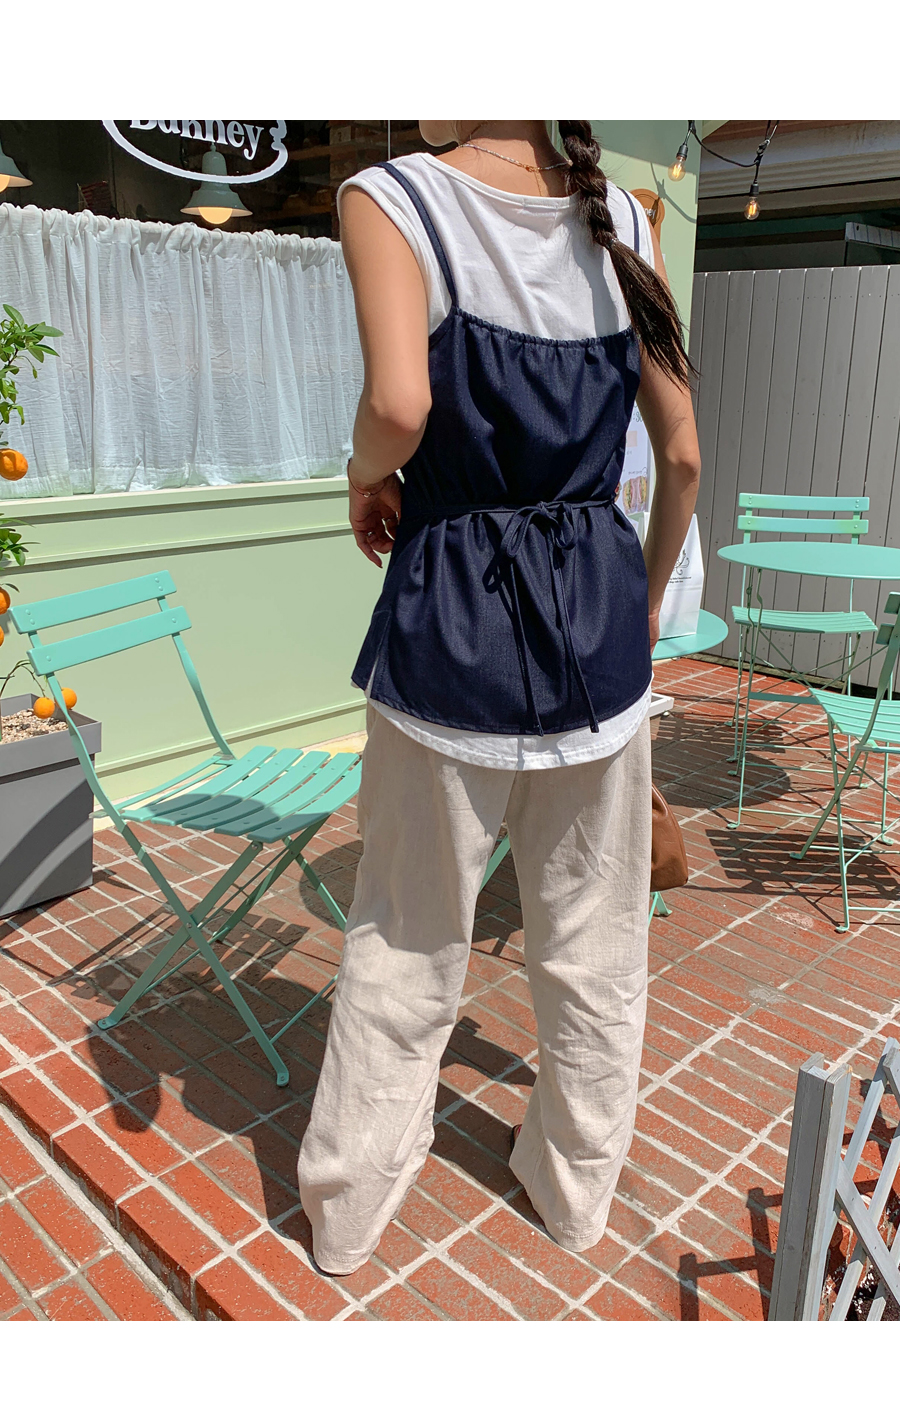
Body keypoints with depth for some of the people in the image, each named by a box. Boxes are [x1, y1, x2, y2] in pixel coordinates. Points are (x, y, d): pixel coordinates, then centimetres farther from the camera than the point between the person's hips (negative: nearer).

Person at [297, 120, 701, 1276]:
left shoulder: (391, 200, -6)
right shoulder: (622, 221, 6)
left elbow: (399, 406, -25)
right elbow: (683, 454, 5)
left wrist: (365, 479, -3)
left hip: (453, 621, -3)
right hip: (598, 616, 4)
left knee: (405, 946, 14)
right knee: (594, 943, 18)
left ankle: (346, 1210, 35)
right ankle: (576, 1187, 40)